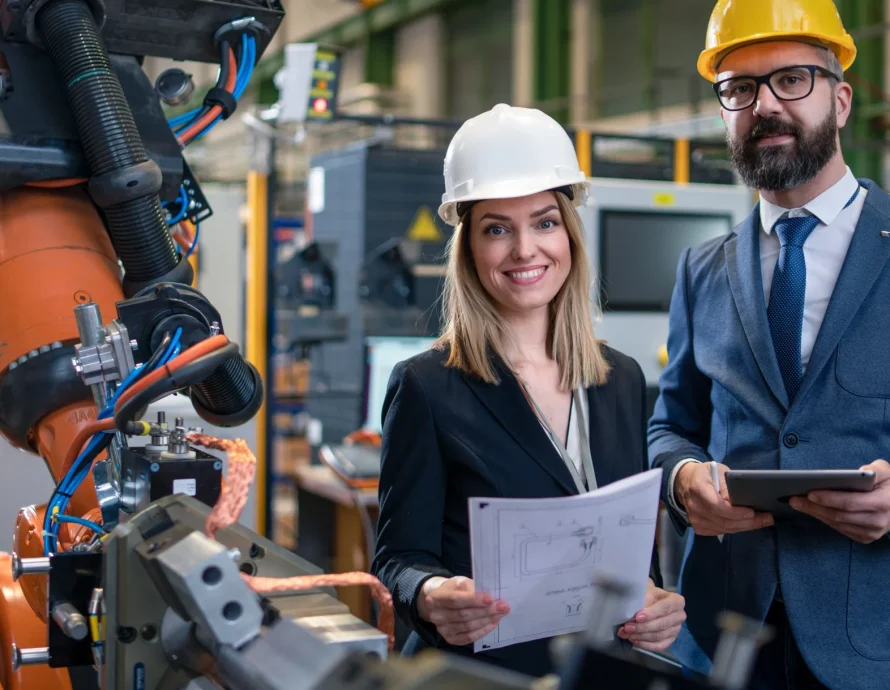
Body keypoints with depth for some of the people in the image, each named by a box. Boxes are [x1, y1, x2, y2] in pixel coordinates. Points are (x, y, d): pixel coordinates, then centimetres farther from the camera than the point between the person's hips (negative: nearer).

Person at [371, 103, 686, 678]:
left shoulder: (623, 380, 4)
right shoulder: (426, 386, -10)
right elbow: (400, 555, -9)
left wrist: (656, 605, -10)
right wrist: (430, 597, -30)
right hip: (475, 668, -3)